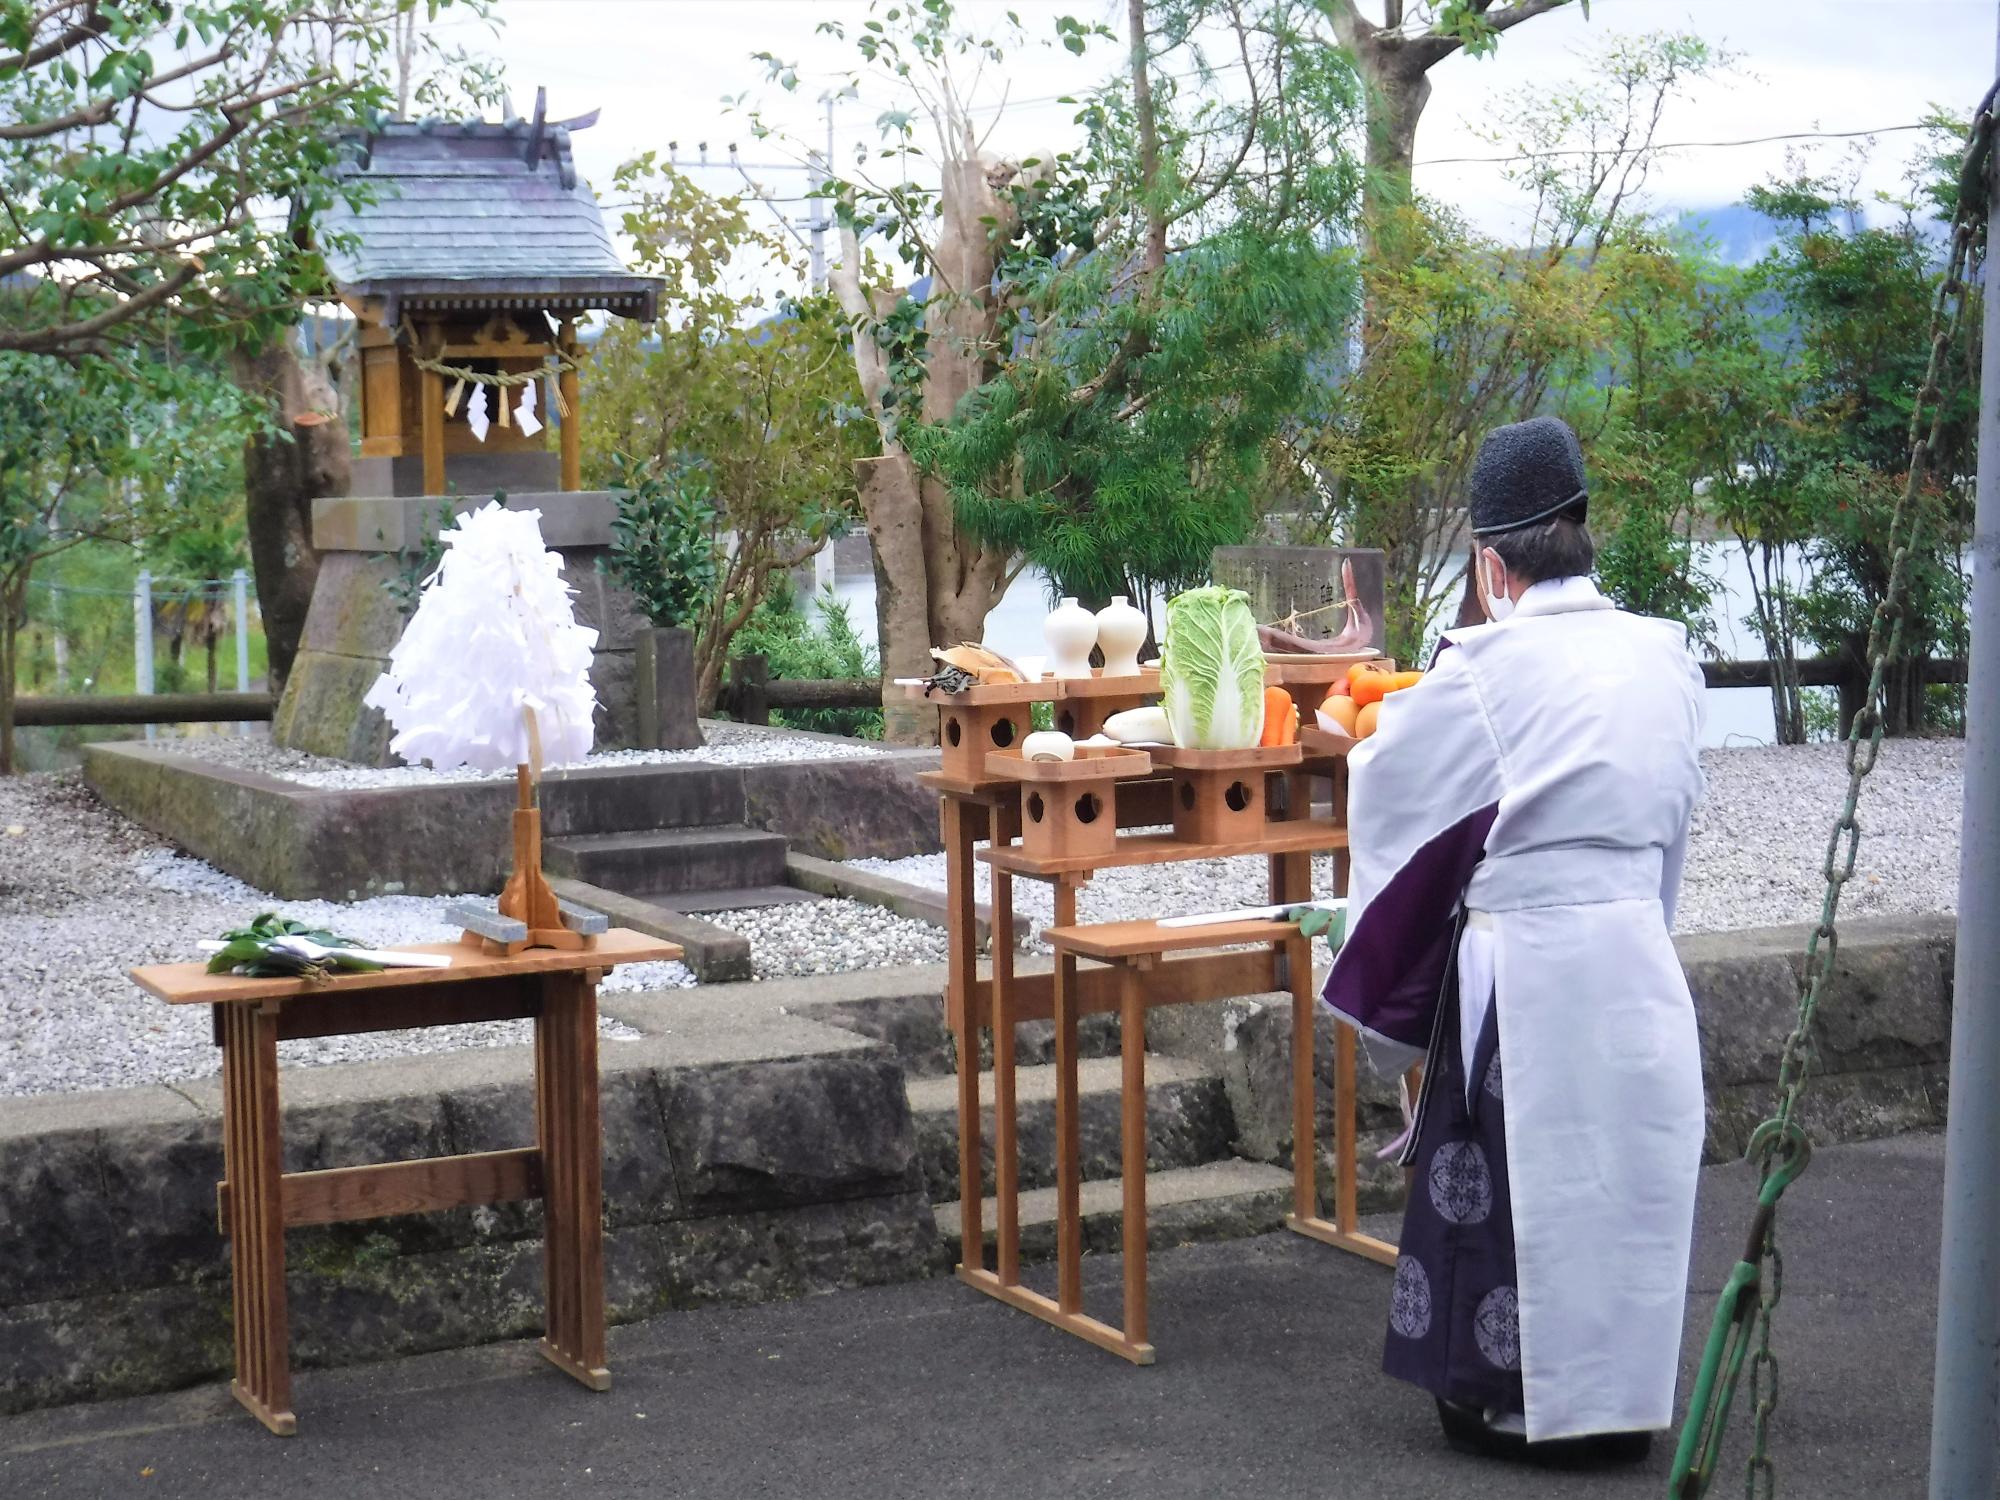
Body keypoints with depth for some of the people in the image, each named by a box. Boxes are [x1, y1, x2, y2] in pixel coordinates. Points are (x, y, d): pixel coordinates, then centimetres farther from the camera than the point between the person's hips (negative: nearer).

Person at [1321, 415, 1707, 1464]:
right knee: (1627, 1166, 14)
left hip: (1524, 968, -5)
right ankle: (1623, 1396, 25)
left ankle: (1517, 1401, 18)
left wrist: (1372, 731, 21)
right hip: (1636, 951, 5)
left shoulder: (1486, 670, -14)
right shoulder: (1666, 658, 1)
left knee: (1514, 1177, 8)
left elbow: (1387, 784, 0)